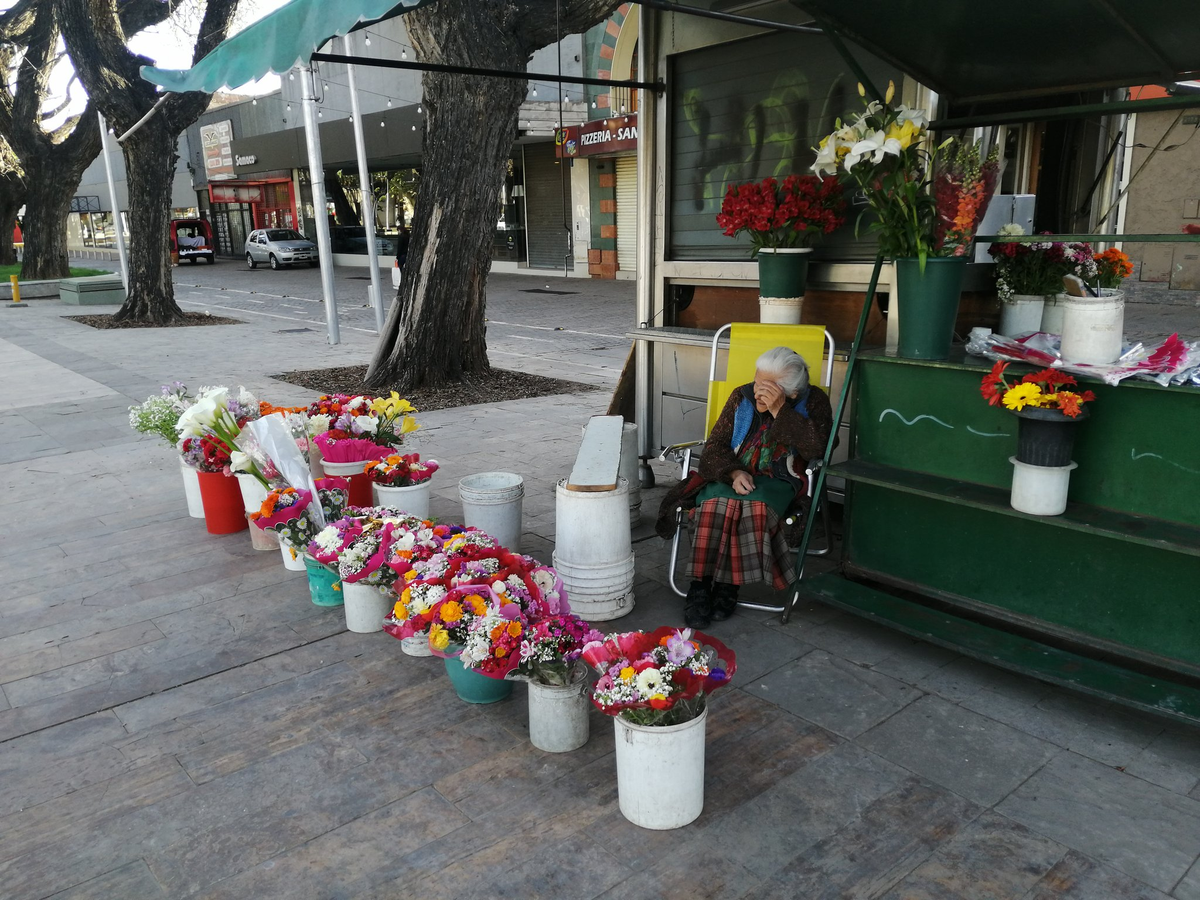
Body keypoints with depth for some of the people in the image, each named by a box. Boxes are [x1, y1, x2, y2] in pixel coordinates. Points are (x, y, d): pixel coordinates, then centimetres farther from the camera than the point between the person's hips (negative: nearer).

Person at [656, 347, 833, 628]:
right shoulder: (742, 396, 6)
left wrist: (779, 410, -20)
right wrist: (734, 472, -16)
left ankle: (728, 585, -24)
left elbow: (816, 448, -16)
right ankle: (700, 585, -26)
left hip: (777, 481, -2)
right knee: (716, 505, -33)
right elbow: (715, 445, 4)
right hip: (732, 476, 2)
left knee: (755, 507, -36)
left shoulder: (814, 402, 1)